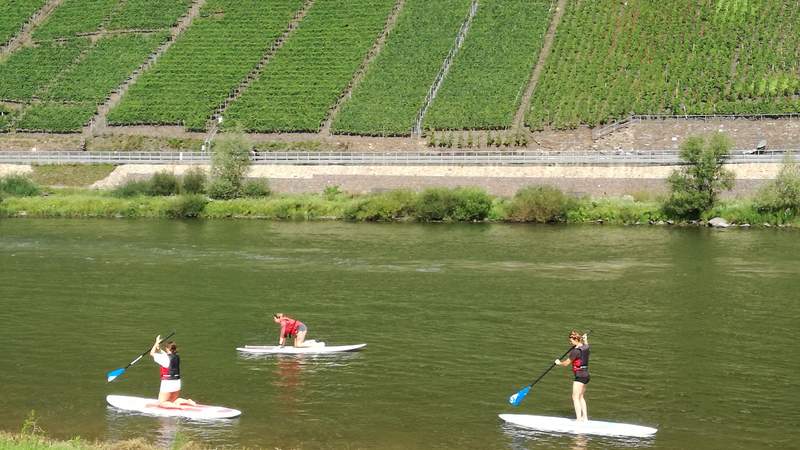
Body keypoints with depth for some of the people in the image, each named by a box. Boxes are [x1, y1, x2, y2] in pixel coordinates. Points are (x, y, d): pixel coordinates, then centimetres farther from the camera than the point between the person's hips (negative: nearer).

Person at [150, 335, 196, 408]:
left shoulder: (165, 358, -17)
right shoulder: (177, 357, 5)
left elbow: (152, 353, -9)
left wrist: (156, 343, -1)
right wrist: (159, 348, 11)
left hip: (167, 383, -7)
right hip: (177, 382, 7)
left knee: (161, 403, 2)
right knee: (174, 401, 24)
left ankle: (176, 405, -21)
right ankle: (187, 401, 1)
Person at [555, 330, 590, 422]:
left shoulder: (576, 351, -19)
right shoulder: (585, 347, 5)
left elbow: (566, 363, -10)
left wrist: (559, 363, 8)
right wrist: (585, 339, 39)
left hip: (580, 375, -9)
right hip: (586, 374, 9)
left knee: (575, 397, -6)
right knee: (580, 397, 19)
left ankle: (579, 419, -11)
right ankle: (585, 417, 21)